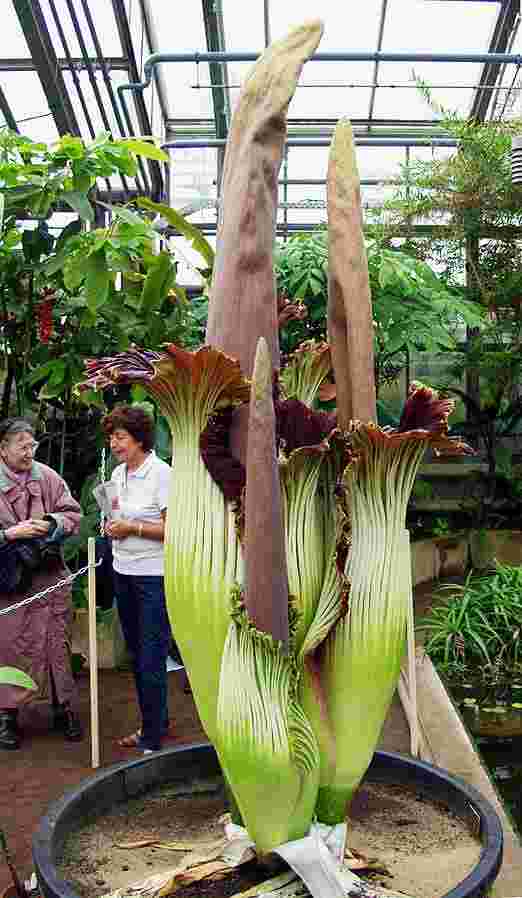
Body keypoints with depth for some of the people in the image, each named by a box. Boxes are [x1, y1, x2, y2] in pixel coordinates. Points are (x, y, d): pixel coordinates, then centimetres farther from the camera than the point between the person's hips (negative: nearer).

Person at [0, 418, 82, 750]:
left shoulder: (48, 477, 1)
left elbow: (73, 513, 5)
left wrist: (52, 523, -14)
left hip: (50, 576, 2)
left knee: (58, 644, 11)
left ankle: (64, 707, 27)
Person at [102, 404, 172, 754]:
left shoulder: (162, 473, -13)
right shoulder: (117, 474, 9)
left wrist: (133, 528, -20)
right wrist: (113, 526, 1)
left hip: (155, 577, -8)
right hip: (124, 572, 8)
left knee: (152, 660, -2)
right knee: (137, 655, 17)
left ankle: (152, 741, 10)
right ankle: (157, 722, 34)